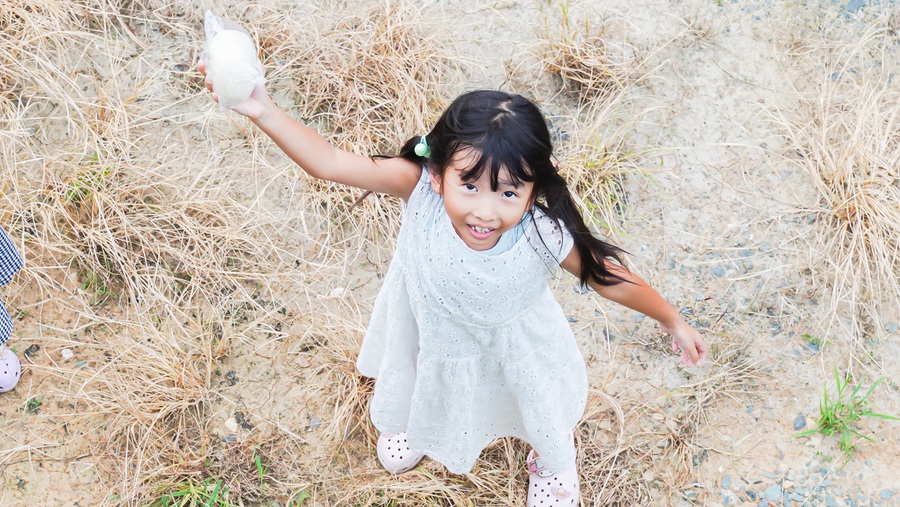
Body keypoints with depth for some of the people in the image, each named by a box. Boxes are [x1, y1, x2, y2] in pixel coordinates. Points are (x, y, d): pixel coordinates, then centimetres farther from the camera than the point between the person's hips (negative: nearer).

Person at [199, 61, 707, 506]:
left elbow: (612, 278, -23)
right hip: (431, 336, 1)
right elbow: (328, 161, -39)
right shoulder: (421, 189, -39)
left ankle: (555, 456, 69)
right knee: (418, 383, 36)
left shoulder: (547, 238, -39)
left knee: (543, 412, 30)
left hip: (511, 350, -1)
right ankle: (411, 421, 76)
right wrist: (263, 110, -52)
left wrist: (674, 322, -9)